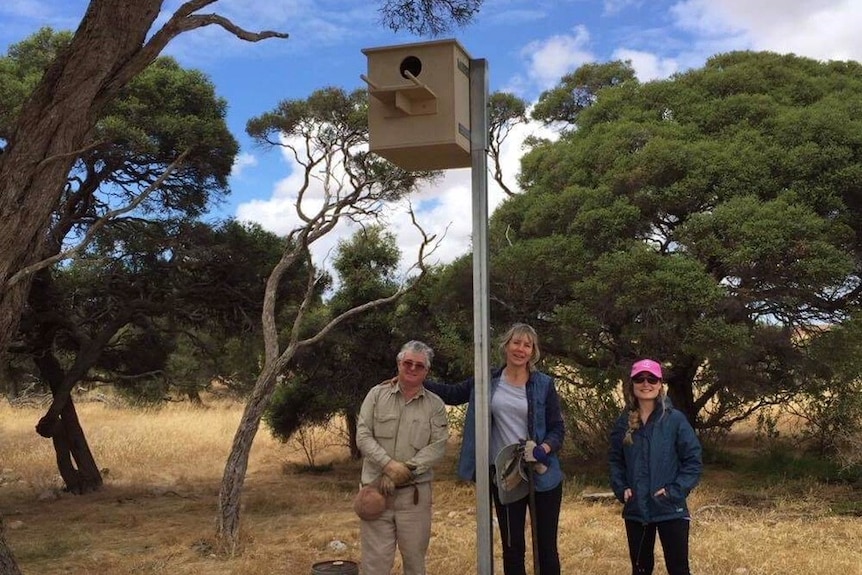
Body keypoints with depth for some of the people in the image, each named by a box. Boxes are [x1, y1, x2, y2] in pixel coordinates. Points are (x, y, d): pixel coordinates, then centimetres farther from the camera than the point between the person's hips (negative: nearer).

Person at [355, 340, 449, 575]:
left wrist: (405, 471, -16)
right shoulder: (377, 395, 4)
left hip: (414, 491, 1)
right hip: (376, 488, 0)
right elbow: (363, 436, -3)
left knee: (415, 555, 11)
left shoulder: (435, 405, 4)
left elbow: (438, 445, -5)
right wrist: (389, 464, -17)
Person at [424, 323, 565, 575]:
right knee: (512, 549, 10)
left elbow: (557, 429, -1)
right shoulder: (487, 381, 2)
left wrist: (544, 449, -21)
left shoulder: (543, 384, -3)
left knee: (546, 548, 6)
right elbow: (452, 393, 11)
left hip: (542, 475, -2)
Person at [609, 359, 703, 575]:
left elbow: (694, 460, -7)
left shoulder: (675, 419, -8)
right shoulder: (624, 423, 4)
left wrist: (675, 491, -15)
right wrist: (621, 489, -3)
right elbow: (616, 461, 12)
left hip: (670, 510, -4)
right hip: (635, 510, 4)